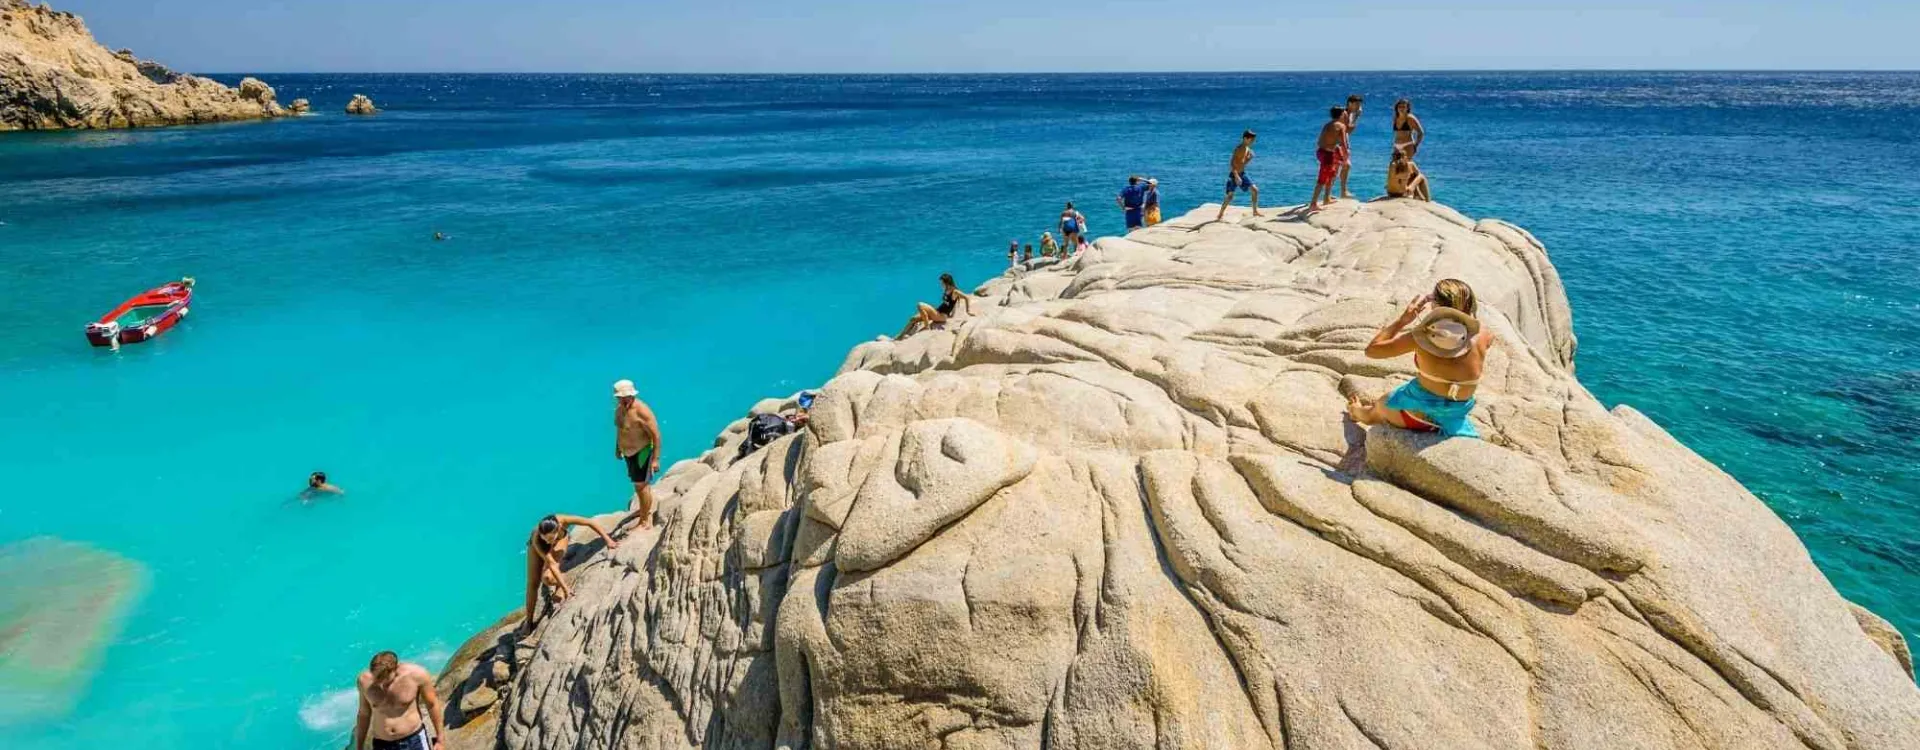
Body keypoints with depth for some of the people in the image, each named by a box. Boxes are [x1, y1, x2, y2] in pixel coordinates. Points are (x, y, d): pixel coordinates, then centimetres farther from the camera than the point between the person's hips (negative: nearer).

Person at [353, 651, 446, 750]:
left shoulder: (416, 674, -16)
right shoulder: (365, 680, -9)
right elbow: (364, 714, 8)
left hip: (414, 741, -2)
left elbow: (432, 705, -3)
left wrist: (440, 739, 2)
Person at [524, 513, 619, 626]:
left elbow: (590, 523, -30)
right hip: (537, 545, 0)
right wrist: (565, 587, -38)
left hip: (560, 540, 0)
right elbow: (551, 563, -39)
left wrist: (608, 540, -28)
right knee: (533, 583, -4)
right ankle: (529, 622, 13)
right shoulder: (536, 540, -42)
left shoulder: (563, 521, -42)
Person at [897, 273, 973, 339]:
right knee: (913, 319, 2)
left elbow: (967, 297, -18)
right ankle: (900, 336, 5)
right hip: (937, 313, 9)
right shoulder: (946, 291, 13)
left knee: (921, 305, -23)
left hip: (942, 315, -9)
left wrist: (968, 311, -17)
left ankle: (926, 326, -13)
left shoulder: (954, 292, -11)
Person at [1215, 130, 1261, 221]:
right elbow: (1232, 163, -26)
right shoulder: (1238, 149, -18)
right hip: (1234, 175, -8)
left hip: (1242, 174, 8)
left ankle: (1255, 211, 15)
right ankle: (1220, 215, 1)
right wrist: (1236, 176, -33)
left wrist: (1250, 157, 0)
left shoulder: (1248, 149, 6)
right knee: (1230, 195, -10)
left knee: (1255, 190, 4)